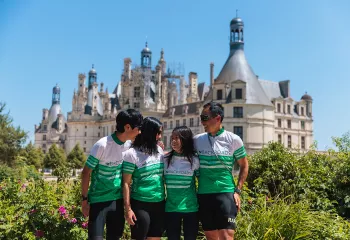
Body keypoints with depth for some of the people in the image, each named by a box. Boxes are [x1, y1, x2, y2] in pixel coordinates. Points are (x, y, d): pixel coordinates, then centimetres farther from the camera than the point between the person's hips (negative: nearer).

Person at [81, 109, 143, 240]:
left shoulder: (129, 145, -3)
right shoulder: (102, 145, -20)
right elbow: (86, 173, -11)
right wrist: (84, 199, -8)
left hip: (118, 199, 6)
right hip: (99, 200, -5)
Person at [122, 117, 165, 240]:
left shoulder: (159, 150, 6)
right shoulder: (132, 154, -10)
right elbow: (126, 183, -9)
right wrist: (127, 208, -12)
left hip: (159, 203, 5)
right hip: (140, 204, -5)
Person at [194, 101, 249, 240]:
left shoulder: (233, 140, -3)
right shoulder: (197, 140, 4)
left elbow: (244, 166, 6)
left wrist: (237, 191, -1)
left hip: (226, 193, -3)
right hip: (203, 195, 3)